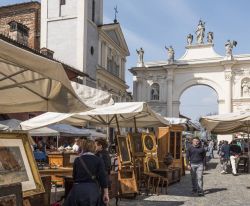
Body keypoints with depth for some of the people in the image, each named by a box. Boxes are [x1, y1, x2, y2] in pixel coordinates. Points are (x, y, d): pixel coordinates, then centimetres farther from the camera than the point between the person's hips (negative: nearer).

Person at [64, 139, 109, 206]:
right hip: (92, 190, -1)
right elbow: (102, 177, -5)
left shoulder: (77, 160, 7)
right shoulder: (98, 160, 0)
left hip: (77, 189, 1)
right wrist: (106, 193, -2)